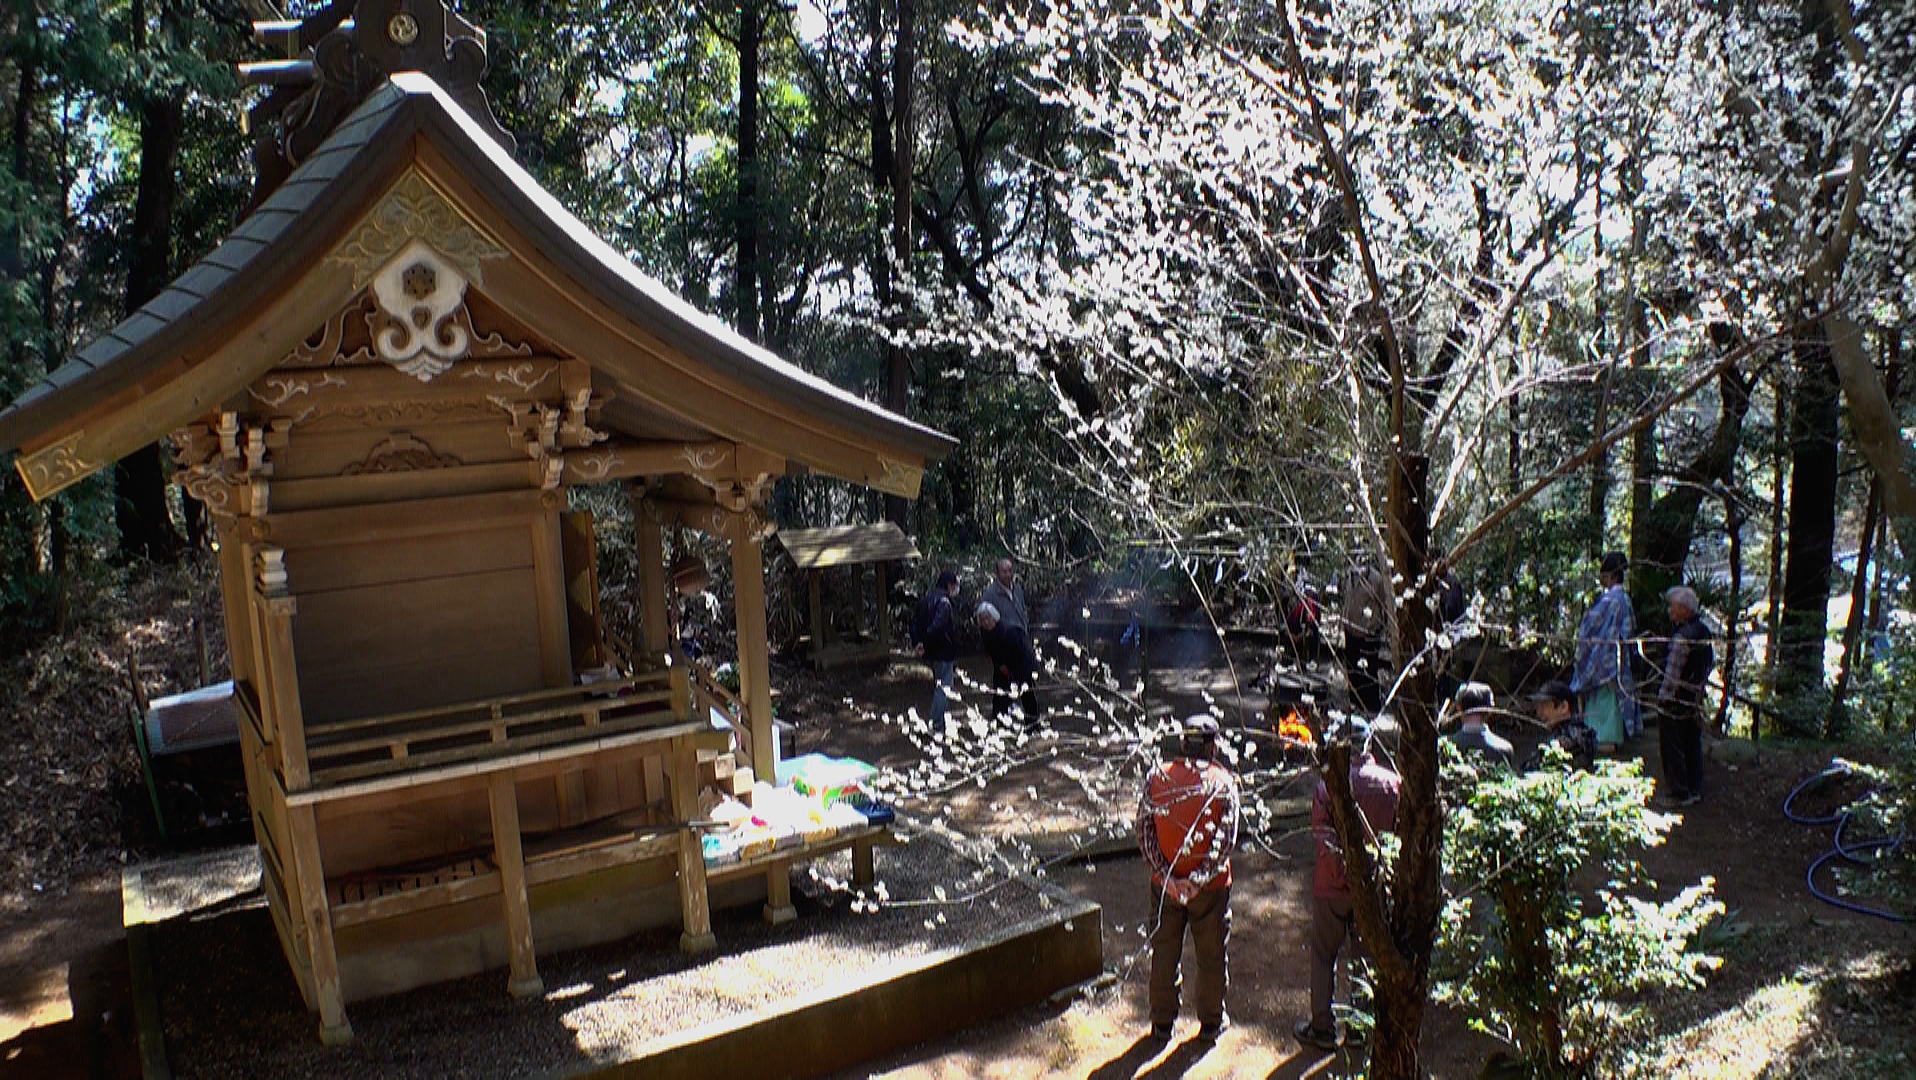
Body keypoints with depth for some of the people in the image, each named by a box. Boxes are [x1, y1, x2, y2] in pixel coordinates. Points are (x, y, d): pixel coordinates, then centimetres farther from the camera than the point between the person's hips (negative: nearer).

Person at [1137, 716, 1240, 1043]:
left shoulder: (1157, 777, -5)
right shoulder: (1222, 782, -10)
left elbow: (1144, 831, -10)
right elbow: (1226, 840, -16)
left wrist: (1167, 876, -12)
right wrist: (1199, 879, -17)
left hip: (1165, 883, 2)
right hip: (1210, 887, -2)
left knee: (1164, 952, 15)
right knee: (1211, 954, 16)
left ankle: (1162, 1022, 25)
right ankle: (1211, 1021, 29)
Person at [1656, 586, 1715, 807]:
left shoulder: (1682, 637, -23)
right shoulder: (1704, 631, 5)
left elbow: (1672, 673, -22)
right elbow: (1712, 661, 17)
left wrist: (1663, 696, -13)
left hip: (1675, 701, -9)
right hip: (1695, 699, 9)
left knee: (1673, 749, 2)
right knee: (1693, 746, 17)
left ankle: (1678, 794, 7)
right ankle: (1695, 789, 26)